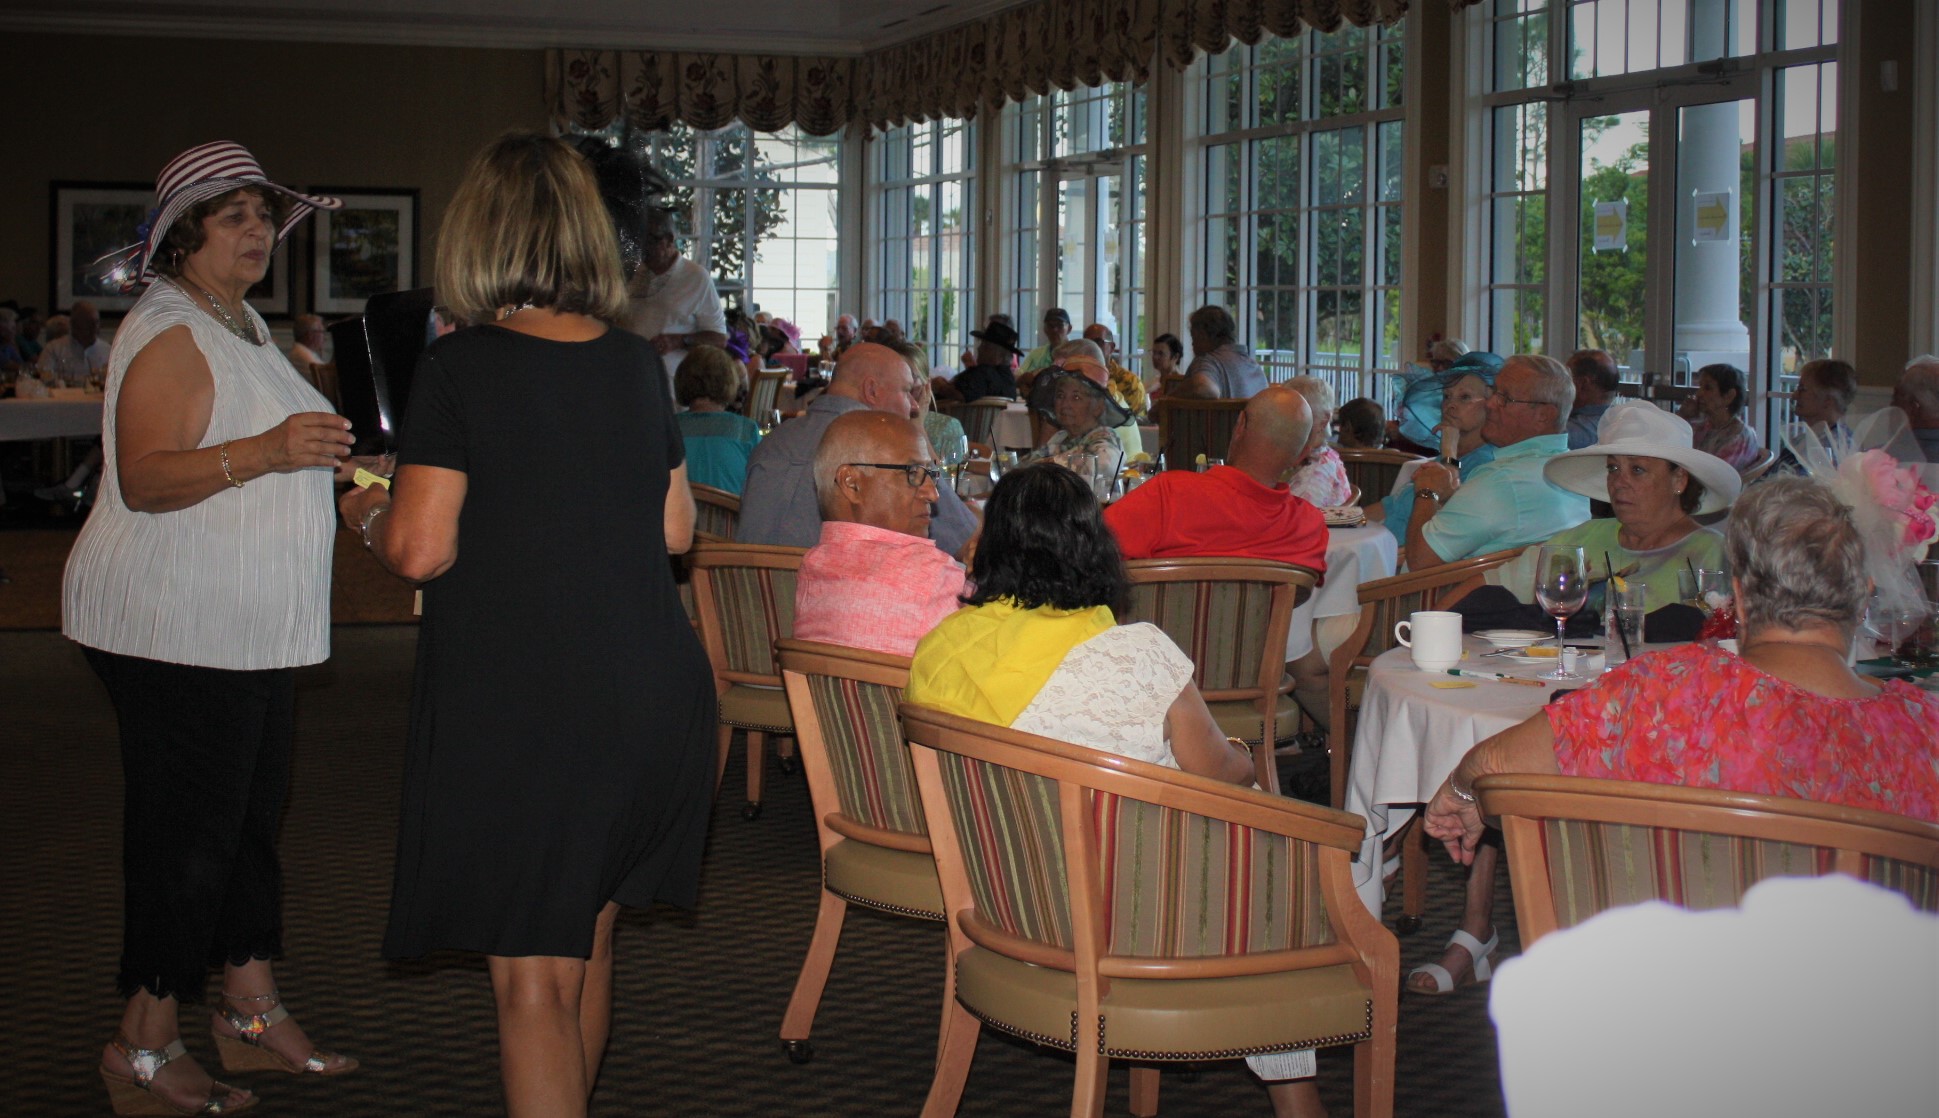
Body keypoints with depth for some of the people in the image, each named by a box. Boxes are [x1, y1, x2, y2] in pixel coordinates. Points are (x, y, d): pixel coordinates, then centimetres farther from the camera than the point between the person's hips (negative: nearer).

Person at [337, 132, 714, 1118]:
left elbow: (421, 549, -13)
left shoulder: (460, 368, -10)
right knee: (586, 940, 21)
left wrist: (365, 512, 7)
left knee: (531, 974, 1)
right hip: (649, 690, 6)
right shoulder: (636, 363, 6)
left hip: (512, 702, -6)